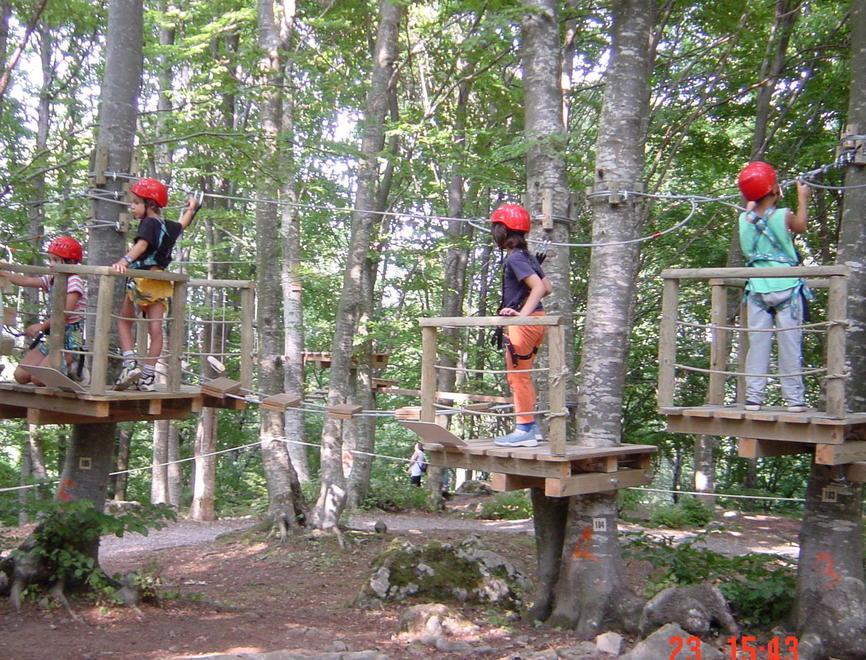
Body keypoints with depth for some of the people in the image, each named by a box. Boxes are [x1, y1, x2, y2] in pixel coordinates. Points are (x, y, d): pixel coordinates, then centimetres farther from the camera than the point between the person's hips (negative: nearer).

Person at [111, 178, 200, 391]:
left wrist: (125, 261, -44)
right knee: (155, 329, 1)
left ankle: (130, 364, -5)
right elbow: (183, 224, 36)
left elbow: (142, 244, -29)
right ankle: (147, 377, 1)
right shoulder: (168, 226, 13)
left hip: (143, 279, -6)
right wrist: (192, 208, 55)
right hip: (161, 283, 6)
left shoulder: (149, 223, -9)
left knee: (124, 321, 10)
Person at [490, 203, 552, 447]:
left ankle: (524, 430, 0)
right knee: (522, 376, 18)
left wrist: (522, 313, -25)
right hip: (536, 320, 10)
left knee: (517, 376, -3)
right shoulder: (528, 257, 13)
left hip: (524, 323, -10)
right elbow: (547, 287, 15)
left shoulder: (514, 258, -14)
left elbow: (538, 286, -23)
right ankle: (531, 426, 24)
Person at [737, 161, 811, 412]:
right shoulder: (783, 216, -11)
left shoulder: (745, 218, -2)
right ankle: (794, 399, 6)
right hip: (786, 287, -3)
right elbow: (801, 226, 11)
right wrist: (802, 199, 24)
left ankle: (753, 398, 5)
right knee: (789, 343, 3)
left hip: (758, 289, 3)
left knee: (757, 343, 6)